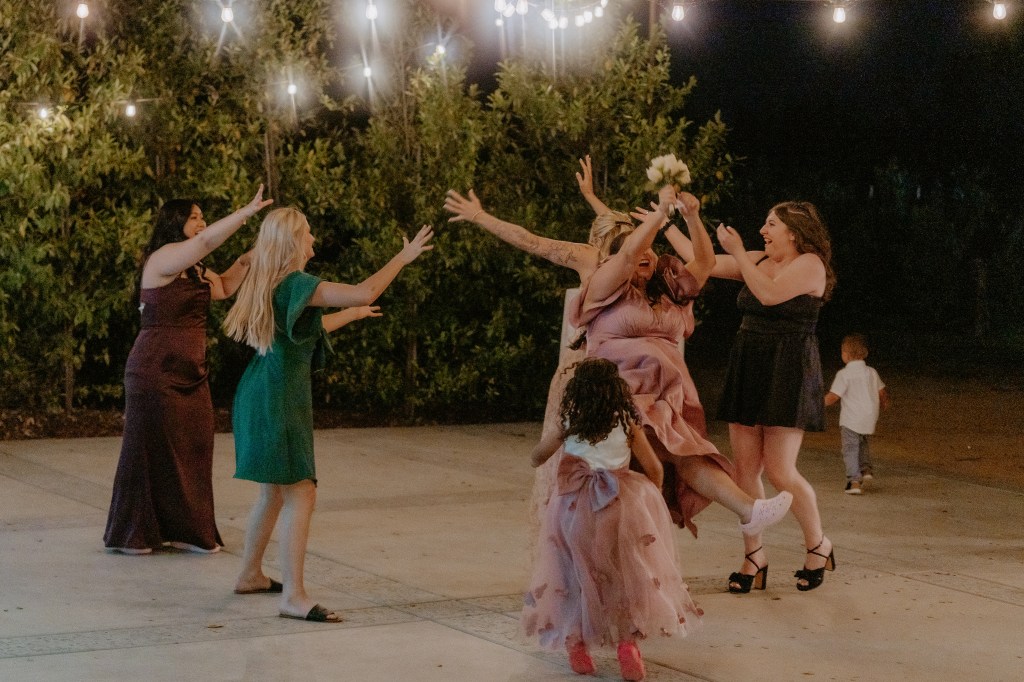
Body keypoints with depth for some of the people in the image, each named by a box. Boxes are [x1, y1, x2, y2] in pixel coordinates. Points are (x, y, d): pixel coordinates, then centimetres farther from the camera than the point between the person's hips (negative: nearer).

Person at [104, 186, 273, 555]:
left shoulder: (194, 270, 16)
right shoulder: (162, 259, -12)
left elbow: (223, 288, 29)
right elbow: (206, 241, -25)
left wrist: (244, 261, 12)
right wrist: (247, 211, -29)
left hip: (190, 373, 8)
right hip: (156, 371, -8)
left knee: (193, 449, 4)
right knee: (151, 451, -2)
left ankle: (187, 531, 10)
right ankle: (131, 535, 7)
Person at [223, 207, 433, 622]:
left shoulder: (272, 284, 13)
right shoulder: (295, 284, -17)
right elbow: (363, 292, -26)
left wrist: (351, 315, 40)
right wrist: (404, 257, -16)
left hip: (264, 396, 10)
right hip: (278, 400, -10)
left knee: (275, 492, 20)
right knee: (300, 494, -11)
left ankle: (250, 575, 30)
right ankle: (293, 597, -14)